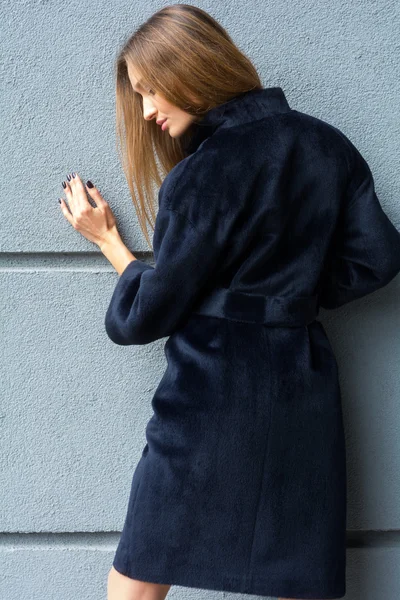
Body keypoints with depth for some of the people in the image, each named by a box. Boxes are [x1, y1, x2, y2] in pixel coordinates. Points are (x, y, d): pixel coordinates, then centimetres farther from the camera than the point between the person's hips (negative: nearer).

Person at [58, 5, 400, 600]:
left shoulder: (200, 176, -10)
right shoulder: (328, 144, 7)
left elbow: (148, 314, -6)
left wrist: (106, 239, 10)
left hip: (211, 397, -6)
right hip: (305, 392, 6)